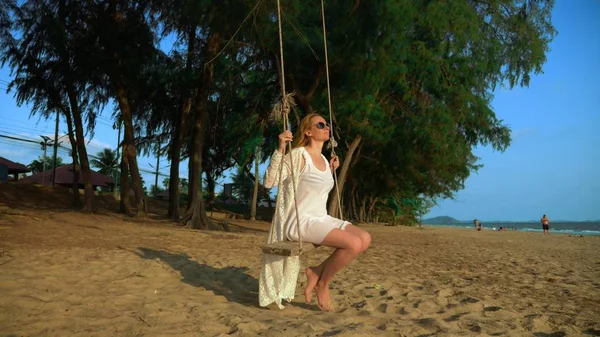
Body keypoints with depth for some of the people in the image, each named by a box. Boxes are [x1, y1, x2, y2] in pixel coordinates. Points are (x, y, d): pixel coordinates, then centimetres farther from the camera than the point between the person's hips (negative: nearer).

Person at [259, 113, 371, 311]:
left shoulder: (323, 160, 14)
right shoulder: (298, 155, -11)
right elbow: (269, 182, -21)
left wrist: (331, 170, 18)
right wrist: (280, 149, -27)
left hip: (321, 219, 9)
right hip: (301, 222, -9)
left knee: (365, 239, -7)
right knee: (354, 244, -24)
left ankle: (317, 272, 4)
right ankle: (322, 283, 0)